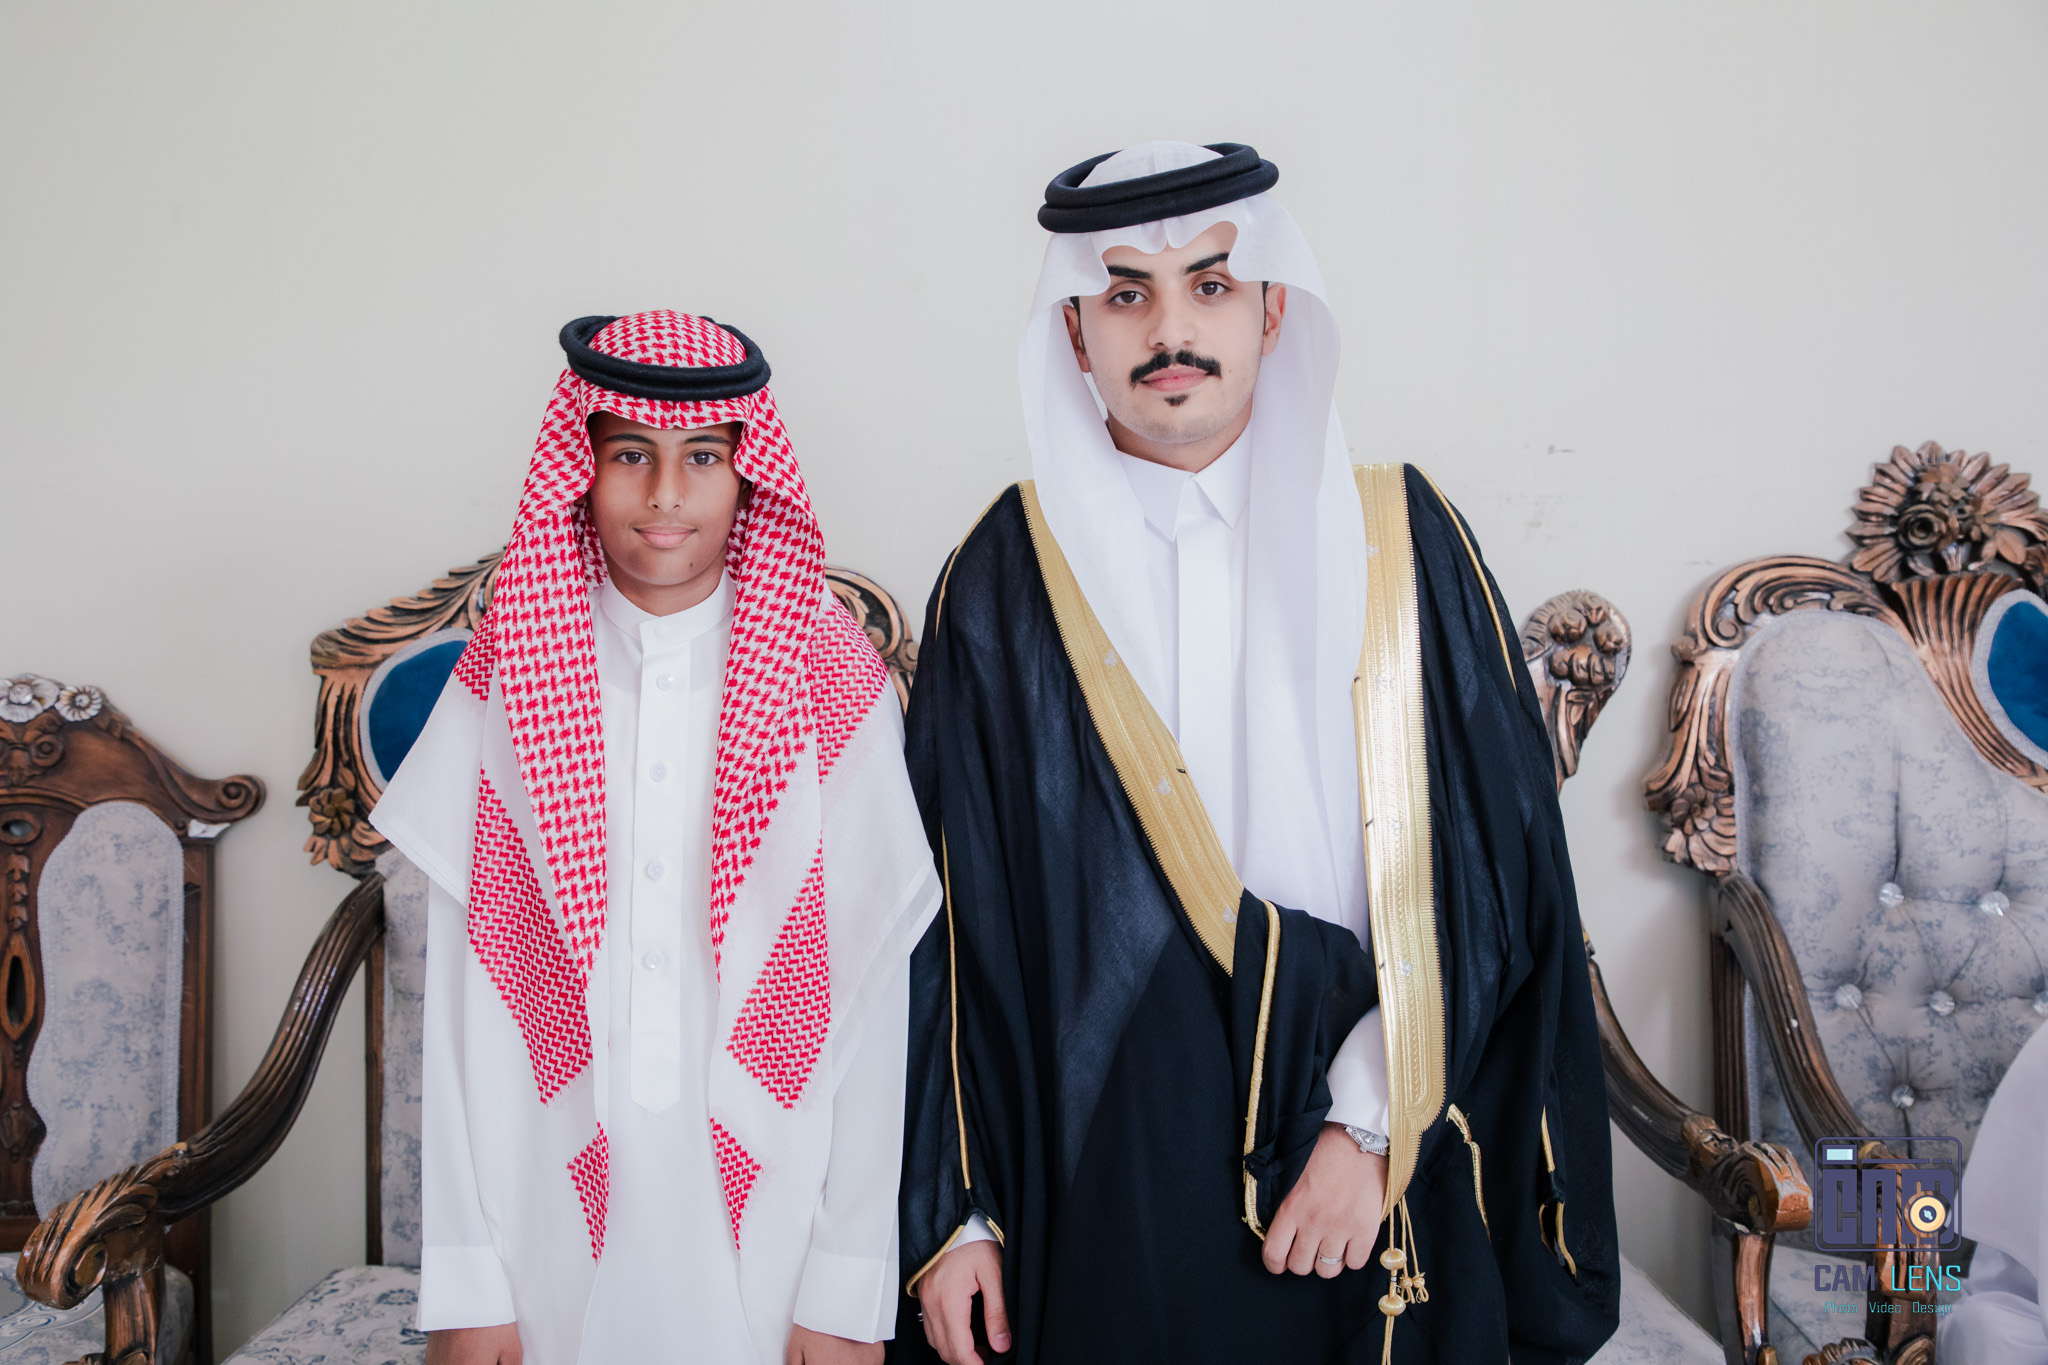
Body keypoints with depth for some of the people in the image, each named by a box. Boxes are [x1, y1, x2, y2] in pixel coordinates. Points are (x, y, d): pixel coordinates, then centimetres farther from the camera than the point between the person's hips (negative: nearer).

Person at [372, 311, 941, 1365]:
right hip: (557, 1216, 1)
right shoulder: (502, 687, -2)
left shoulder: (837, 693, -6)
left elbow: (870, 999, -6)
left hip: (768, 1217, -1)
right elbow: (460, 1000, -2)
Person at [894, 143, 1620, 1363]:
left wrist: (1369, 1120, -12)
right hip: (1095, 1184, 0)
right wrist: (955, 1210, -2)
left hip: (1369, 1183, 1)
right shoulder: (1004, 581, -2)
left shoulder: (1403, 544, -1)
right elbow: (950, 916, -1)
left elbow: (1488, 868, -4)